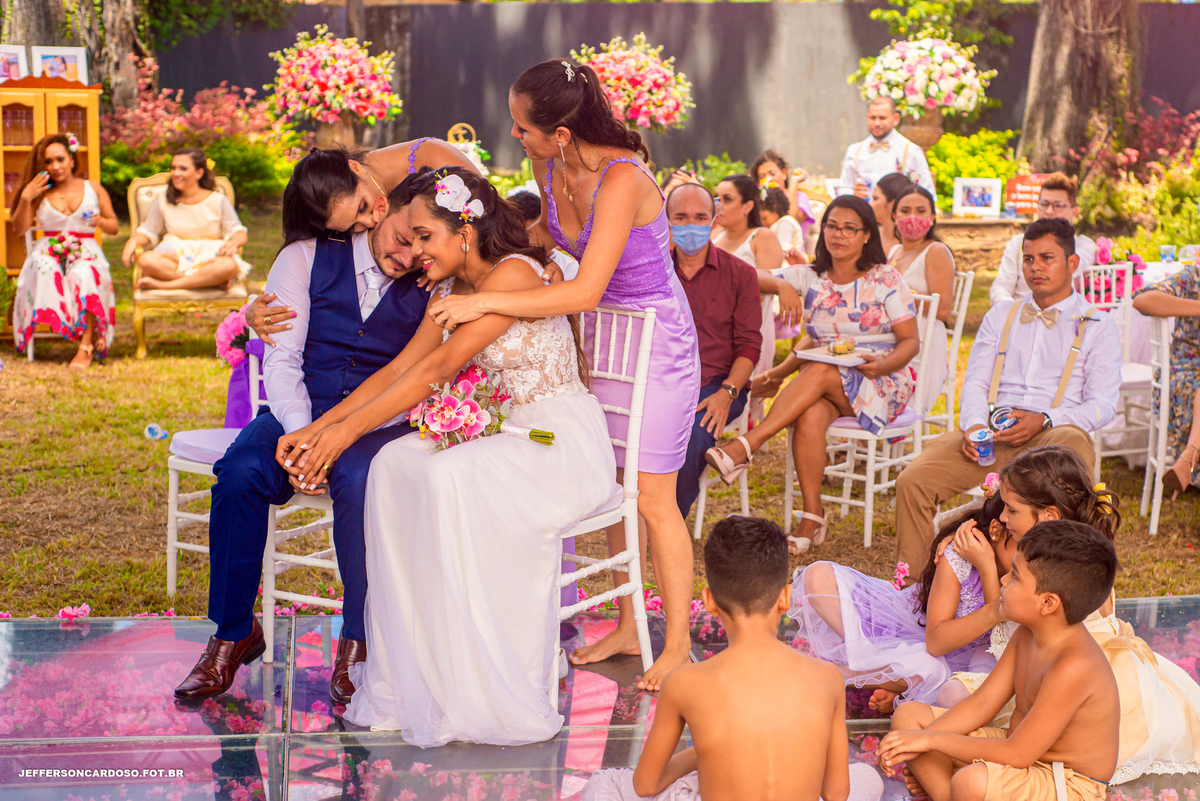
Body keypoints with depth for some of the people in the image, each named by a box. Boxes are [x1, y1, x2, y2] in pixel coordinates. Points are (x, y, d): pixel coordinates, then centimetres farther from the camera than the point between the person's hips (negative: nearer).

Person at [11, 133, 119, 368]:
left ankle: (86, 347, -39)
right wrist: (25, 198, -4)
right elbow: (19, 229, 7)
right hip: (49, 252, 1)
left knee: (85, 276, -39)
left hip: (86, 251, -1)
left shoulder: (93, 189, 15)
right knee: (44, 270, -39)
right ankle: (91, 337, -36)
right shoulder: (40, 193, 15)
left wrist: (101, 221, -7)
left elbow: (114, 227, 16)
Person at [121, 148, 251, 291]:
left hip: (210, 256, -1)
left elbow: (239, 233, 2)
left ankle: (162, 285, -30)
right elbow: (147, 232, 16)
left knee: (228, 266, -39)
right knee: (146, 261, -33)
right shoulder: (164, 202, 14)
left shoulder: (218, 201, 7)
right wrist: (133, 241, -7)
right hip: (175, 255, 2)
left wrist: (234, 242, -22)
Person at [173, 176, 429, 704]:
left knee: (358, 481, -35)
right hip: (297, 414, 2)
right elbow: (282, 359, -2)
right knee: (239, 474, -28)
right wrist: (301, 433, -19)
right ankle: (234, 634, -13)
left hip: (381, 424, -1)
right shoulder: (304, 260, 4)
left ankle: (359, 639, -20)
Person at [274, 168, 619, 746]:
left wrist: (350, 429, -22)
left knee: (452, 477, -32)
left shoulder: (513, 274, -17)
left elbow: (439, 367, -22)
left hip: (563, 439, -8)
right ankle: (411, 679, -12)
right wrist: (318, 428, -1)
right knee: (395, 465, -16)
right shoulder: (451, 290, 11)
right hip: (502, 434, 8)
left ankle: (485, 699, -23)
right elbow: (396, 370, 9)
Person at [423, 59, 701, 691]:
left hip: (658, 344, -7)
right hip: (602, 338, 7)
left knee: (653, 500, -2)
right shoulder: (550, 168, -7)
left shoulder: (623, 180, -30)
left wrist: (485, 302, -36)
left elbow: (585, 292, -36)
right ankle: (627, 626, 25)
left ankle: (678, 645, 12)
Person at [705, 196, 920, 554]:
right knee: (811, 414, -32)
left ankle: (745, 447, -36)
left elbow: (910, 341, -3)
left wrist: (881, 364, -21)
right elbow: (814, 339, 14)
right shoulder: (812, 279, 10)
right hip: (825, 388, 3)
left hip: (882, 385, -3)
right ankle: (811, 517, -30)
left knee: (819, 372, -33)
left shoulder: (885, 280, -1)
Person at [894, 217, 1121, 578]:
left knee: (1074, 442, -41)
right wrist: (974, 426, -6)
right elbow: (975, 382, 17)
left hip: (1054, 433, -3)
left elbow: (1103, 404, 4)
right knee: (912, 481, -22)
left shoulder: (1097, 326, 14)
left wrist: (1043, 421, -14)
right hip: (990, 432, 3)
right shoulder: (1000, 315, 26)